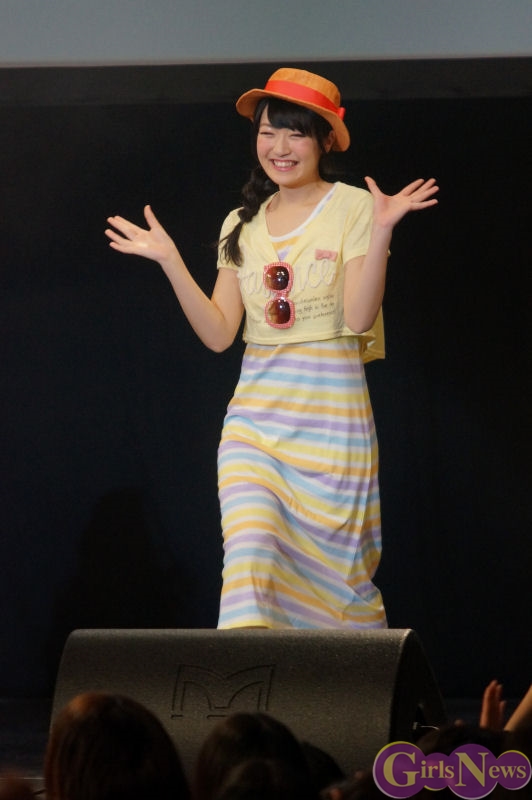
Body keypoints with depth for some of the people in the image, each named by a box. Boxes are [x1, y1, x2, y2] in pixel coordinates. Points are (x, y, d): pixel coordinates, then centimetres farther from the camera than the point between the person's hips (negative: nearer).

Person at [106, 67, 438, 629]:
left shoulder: (352, 208, -1)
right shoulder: (242, 224, 13)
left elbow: (359, 318, -12)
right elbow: (218, 333, 6)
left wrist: (381, 231, -21)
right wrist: (169, 261, 0)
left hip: (331, 410, -3)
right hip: (256, 414, 3)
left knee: (335, 563, 0)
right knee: (249, 551, -16)